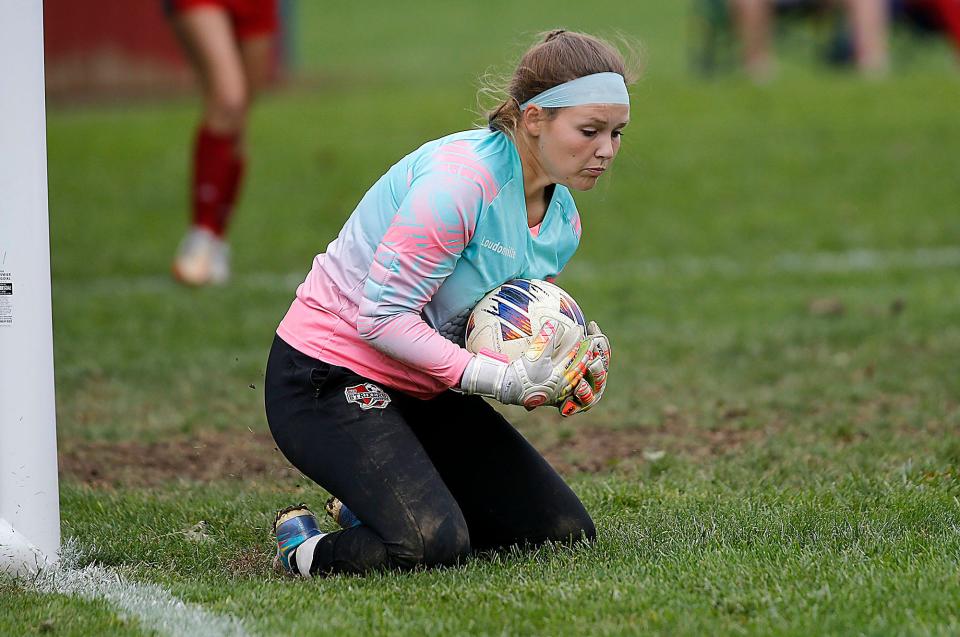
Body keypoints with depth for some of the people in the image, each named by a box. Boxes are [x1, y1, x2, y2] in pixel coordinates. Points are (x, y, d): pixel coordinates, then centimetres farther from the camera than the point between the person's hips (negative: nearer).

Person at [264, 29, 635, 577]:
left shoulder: (563, 221, 2)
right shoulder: (462, 179, -26)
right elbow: (381, 317, -26)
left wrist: (577, 357, -10)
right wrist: (502, 378, -29)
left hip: (423, 390, 9)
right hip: (329, 380, -9)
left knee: (566, 532, 4)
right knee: (432, 545, -30)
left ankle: (377, 506, 17)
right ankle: (304, 547, 0)